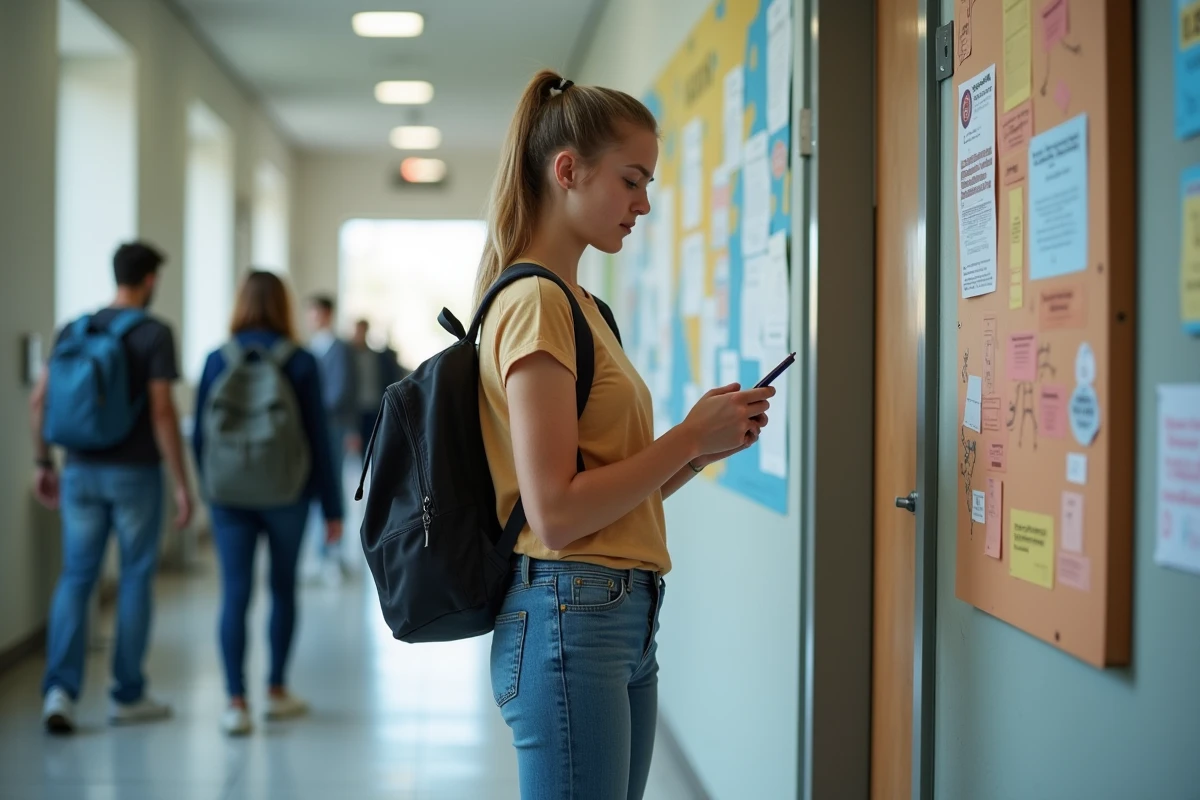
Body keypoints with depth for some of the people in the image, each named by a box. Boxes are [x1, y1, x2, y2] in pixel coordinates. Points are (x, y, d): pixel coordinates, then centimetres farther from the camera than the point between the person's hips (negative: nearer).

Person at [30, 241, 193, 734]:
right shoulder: (154, 333, -9)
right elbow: (161, 412, -15)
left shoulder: (73, 331, 7)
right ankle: (127, 695, 15)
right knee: (136, 578, 7)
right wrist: (181, 485, -11)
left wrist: (44, 463, 15)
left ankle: (60, 689, -7)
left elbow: (39, 402, 5)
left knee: (75, 578, 7)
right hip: (135, 472, -4)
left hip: (81, 471, 4)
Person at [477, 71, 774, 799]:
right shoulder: (536, 302, -12)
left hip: (627, 622, 9)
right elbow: (555, 513, -19)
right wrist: (689, 439, -13)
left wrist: (700, 447, 2)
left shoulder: (580, 303, 16)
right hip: (569, 620, -9)